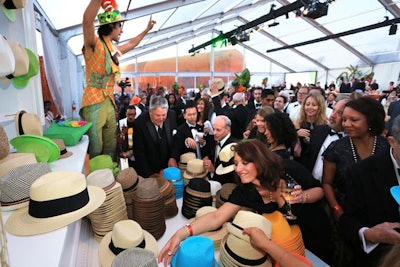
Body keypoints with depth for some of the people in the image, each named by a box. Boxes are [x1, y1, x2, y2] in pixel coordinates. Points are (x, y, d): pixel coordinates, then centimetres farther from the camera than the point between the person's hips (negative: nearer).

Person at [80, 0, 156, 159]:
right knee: (96, 149, -5)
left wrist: (147, 29, 40)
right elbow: (87, 21, -27)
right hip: (94, 102, -8)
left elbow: (131, 44, 35)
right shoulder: (94, 44, -6)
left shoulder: (113, 49, 17)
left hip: (110, 102, 8)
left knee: (111, 146, 12)